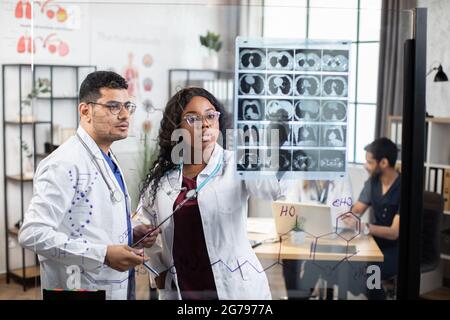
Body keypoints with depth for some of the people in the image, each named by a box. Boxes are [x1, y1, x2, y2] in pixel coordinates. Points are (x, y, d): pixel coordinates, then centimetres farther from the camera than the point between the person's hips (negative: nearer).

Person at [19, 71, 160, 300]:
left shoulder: (107, 160, 11)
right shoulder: (65, 164, -18)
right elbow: (33, 233, -24)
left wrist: (131, 234, 2)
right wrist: (104, 254, -26)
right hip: (83, 289, -8)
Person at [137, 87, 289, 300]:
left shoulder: (235, 165, -8)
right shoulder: (161, 176, 3)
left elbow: (277, 186, -27)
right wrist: (160, 268, 12)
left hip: (235, 287, -3)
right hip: (179, 289, 3)